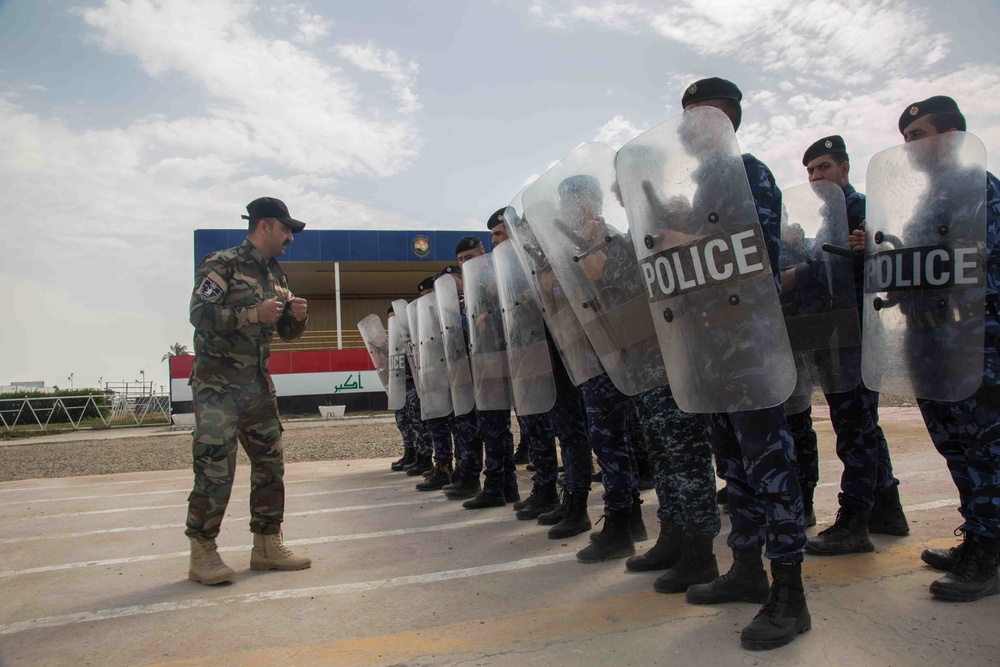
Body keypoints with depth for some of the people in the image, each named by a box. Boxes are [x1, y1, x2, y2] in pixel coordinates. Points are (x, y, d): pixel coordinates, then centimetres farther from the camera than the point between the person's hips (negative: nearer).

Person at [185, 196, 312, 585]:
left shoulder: (275, 276, 14)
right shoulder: (221, 265, -7)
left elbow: (287, 332, 19)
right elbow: (199, 314, -18)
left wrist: (297, 316, -3)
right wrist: (253, 314, -24)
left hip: (257, 383, 8)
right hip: (217, 382, -7)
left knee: (270, 462, 8)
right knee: (215, 467, -8)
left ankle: (267, 546, 18)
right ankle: (203, 554, 6)